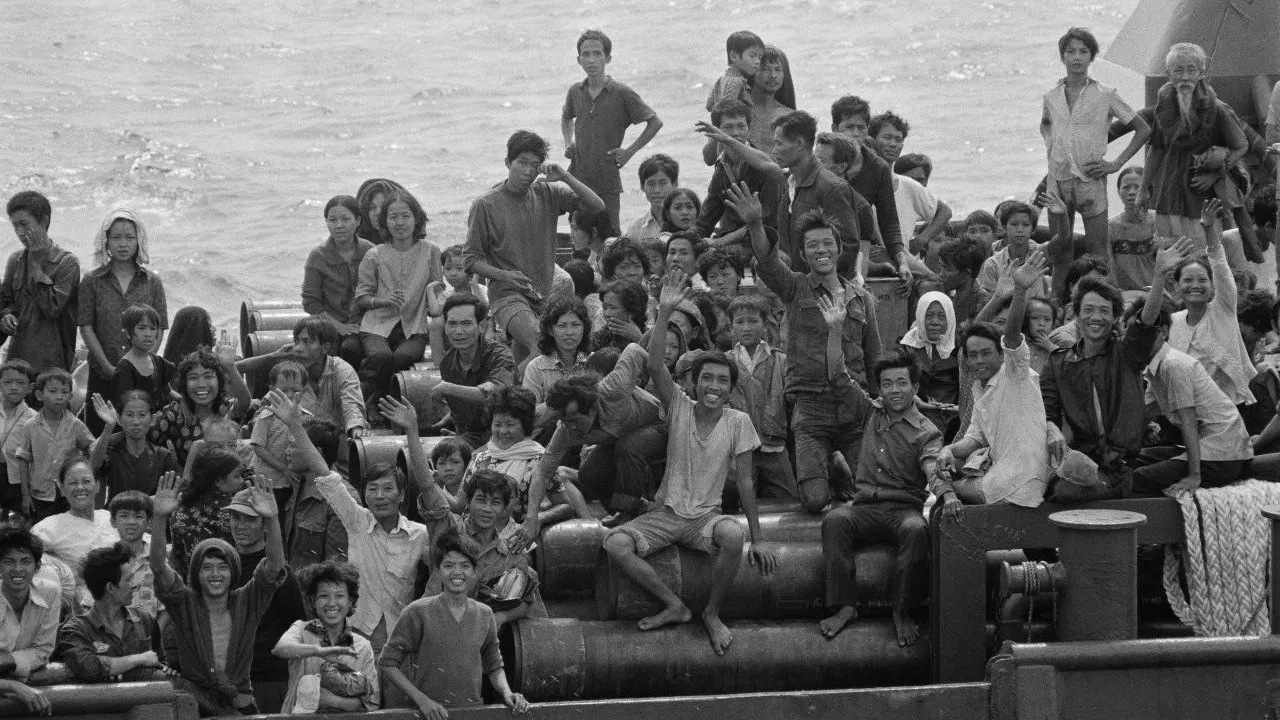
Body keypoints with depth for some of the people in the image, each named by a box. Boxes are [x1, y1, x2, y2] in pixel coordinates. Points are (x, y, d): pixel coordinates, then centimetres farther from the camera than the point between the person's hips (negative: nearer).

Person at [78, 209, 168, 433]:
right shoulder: (92, 280, 3)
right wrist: (108, 367, -10)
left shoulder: (152, 282, 6)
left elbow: (158, 330, 4)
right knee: (99, 434, -1)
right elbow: (86, 328, -1)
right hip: (102, 376, -1)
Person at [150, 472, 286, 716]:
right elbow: (159, 567, -14)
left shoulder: (246, 602, 4)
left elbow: (274, 566, -9)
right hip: (193, 702, -1)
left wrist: (272, 520, -26)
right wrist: (159, 519, -29)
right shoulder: (185, 602, 1)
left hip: (240, 702, 1)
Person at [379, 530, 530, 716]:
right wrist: (422, 700, -9)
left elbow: (494, 667, 23)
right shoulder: (419, 612, -2)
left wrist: (507, 694, 4)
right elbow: (387, 663, 0)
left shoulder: (484, 615, 10)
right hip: (428, 714, -2)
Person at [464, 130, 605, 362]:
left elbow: (597, 206, 1)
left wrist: (566, 177, -10)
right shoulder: (485, 205, -4)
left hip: (544, 294, 5)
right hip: (508, 296, -5)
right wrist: (504, 275, -18)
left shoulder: (547, 195, 7)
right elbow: (472, 260, 0)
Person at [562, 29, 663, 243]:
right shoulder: (575, 92, 5)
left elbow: (655, 122, 1)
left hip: (607, 184, -4)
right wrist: (569, 143, 12)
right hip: (577, 180, 4)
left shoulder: (622, 94, -8)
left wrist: (630, 151, -5)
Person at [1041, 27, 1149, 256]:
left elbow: (1143, 129, 0)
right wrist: (1049, 144, 12)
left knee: (1097, 250, -4)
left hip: (1091, 179, -3)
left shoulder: (1105, 95, -4)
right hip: (1058, 178, 3)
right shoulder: (1052, 97, 6)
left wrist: (1116, 164, -5)